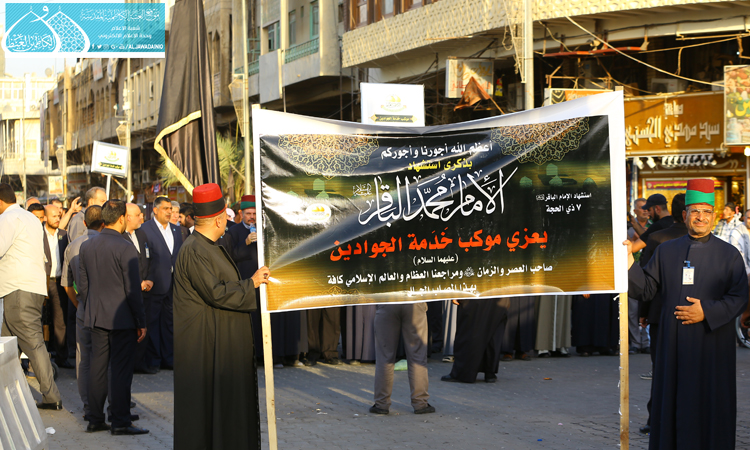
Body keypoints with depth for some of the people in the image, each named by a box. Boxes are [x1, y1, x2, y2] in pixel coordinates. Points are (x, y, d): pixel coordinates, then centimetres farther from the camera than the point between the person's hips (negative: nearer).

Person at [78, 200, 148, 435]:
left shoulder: (86, 246, 5)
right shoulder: (125, 248, -15)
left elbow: (82, 286, 11)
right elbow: (132, 290, -14)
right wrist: (141, 322, -7)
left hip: (96, 317, 6)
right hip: (121, 318, -6)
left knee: (98, 368, 12)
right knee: (121, 369, -2)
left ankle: (95, 419, 16)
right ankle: (120, 422, 0)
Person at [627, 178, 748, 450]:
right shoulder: (666, 252, 8)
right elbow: (647, 290, 5)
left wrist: (707, 312, -15)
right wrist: (630, 265, -11)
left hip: (712, 344, -2)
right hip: (675, 344, 2)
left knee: (710, 405, 2)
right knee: (675, 405, 4)